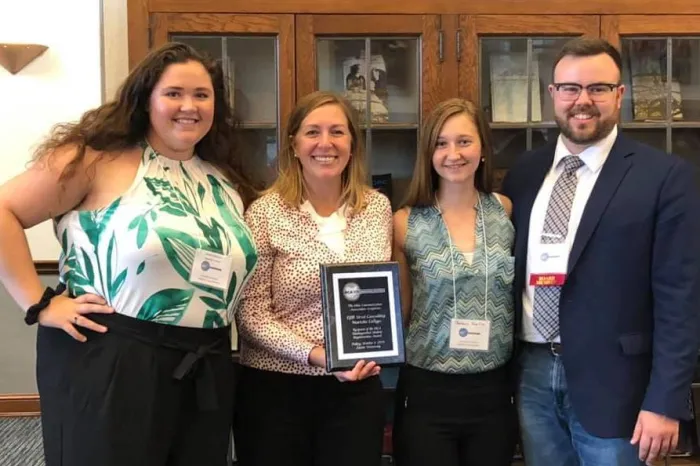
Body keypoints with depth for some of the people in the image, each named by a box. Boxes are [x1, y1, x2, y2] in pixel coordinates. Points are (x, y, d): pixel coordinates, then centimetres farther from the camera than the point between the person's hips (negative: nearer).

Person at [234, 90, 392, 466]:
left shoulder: (377, 207, 2)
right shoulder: (265, 213, -9)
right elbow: (252, 314, -10)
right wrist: (315, 354, -20)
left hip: (357, 388, 3)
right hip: (275, 389, -3)